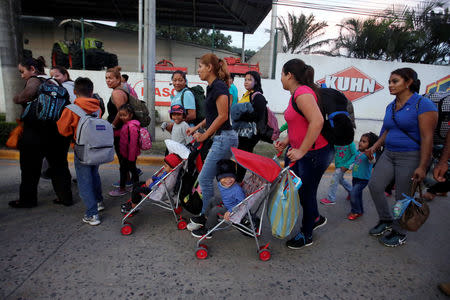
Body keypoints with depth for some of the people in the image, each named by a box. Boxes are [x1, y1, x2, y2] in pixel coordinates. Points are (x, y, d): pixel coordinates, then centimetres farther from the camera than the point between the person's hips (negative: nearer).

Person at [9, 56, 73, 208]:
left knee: (30, 167, 8)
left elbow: (30, 92, -29)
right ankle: (65, 197, 18)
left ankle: (27, 199, 21)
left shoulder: (35, 80, -9)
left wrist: (17, 98, -12)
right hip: (58, 131, 7)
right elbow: (66, 102, 14)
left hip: (36, 132, -7)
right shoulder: (52, 82, 13)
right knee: (59, 164, 13)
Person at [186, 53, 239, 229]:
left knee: (205, 179, -3)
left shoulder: (219, 86, -13)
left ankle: (206, 218, 12)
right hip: (220, 138, 10)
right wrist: (196, 127, 16)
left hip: (223, 138, -10)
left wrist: (205, 135, -10)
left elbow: (223, 116, -17)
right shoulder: (211, 87, 16)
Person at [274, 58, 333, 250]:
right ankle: (315, 218, 41)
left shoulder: (302, 93, -19)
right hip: (301, 151, 10)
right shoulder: (296, 94, 12)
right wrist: (286, 141, 8)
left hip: (315, 153, -10)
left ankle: (306, 236, 29)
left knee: (306, 192, 6)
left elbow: (317, 121, -32)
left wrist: (301, 151, -28)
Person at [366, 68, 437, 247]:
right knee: (374, 185, -3)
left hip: (410, 157, -7)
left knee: (402, 197, 1)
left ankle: (399, 234, 21)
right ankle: (386, 221, 18)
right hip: (389, 154, 7)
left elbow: (427, 137, -15)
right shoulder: (390, 106, 12)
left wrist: (422, 166, -19)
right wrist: (375, 146, 7)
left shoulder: (422, 104, -11)